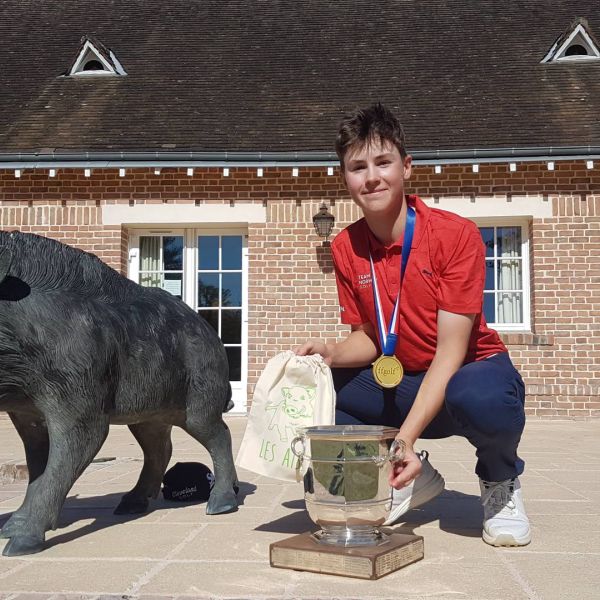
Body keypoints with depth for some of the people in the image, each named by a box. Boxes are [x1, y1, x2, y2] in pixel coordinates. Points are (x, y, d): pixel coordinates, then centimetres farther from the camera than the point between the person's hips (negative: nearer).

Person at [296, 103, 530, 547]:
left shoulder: (456, 234, -19)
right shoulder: (345, 248, -4)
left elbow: (450, 350, -22)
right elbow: (367, 337, 3)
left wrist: (405, 437, -32)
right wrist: (332, 353, -21)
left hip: (471, 370, -4)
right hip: (396, 385, 5)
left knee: (479, 396, -41)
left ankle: (501, 482, -2)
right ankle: (414, 478, 3)